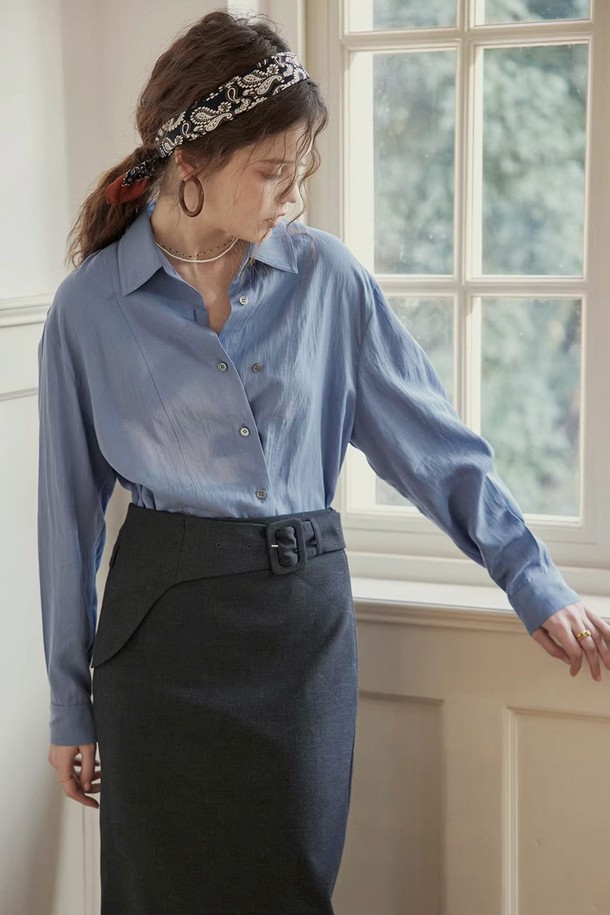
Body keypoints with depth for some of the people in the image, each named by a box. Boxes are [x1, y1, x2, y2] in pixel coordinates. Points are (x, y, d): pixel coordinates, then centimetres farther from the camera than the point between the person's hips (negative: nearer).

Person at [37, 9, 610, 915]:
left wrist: (536, 585, 0)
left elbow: (430, 438, 4)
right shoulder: (90, 307, -3)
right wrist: (71, 705, 6)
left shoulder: (326, 276, 0)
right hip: (165, 623, -1)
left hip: (304, 613, 2)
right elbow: (71, 508, 2)